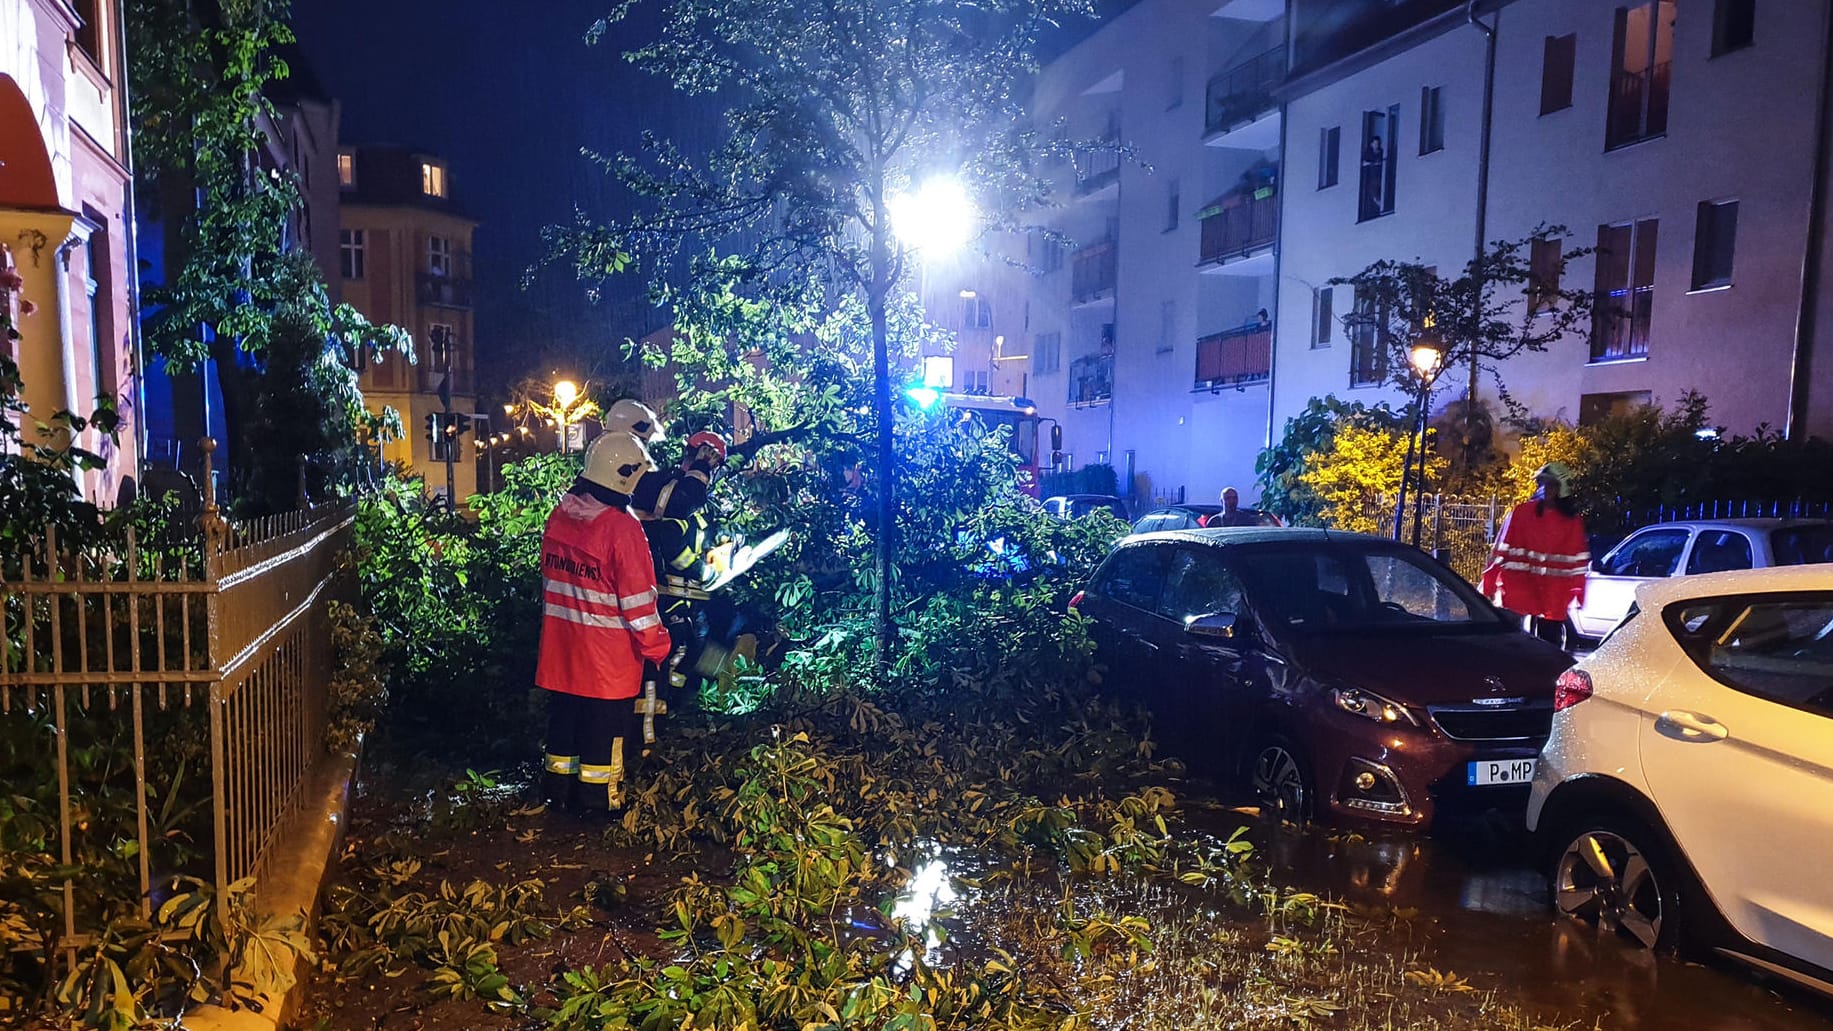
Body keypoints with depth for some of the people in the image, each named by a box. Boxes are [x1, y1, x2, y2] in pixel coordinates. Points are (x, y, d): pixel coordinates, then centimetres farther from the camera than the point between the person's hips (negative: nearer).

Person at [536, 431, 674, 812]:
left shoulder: (559, 516, 0)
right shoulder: (621, 526, -21)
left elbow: (550, 577, 12)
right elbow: (637, 598, -18)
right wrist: (656, 647, -8)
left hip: (561, 647, 7)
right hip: (607, 654, -6)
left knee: (565, 716, 20)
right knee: (604, 726, 7)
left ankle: (559, 788, 33)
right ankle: (599, 799, 18)